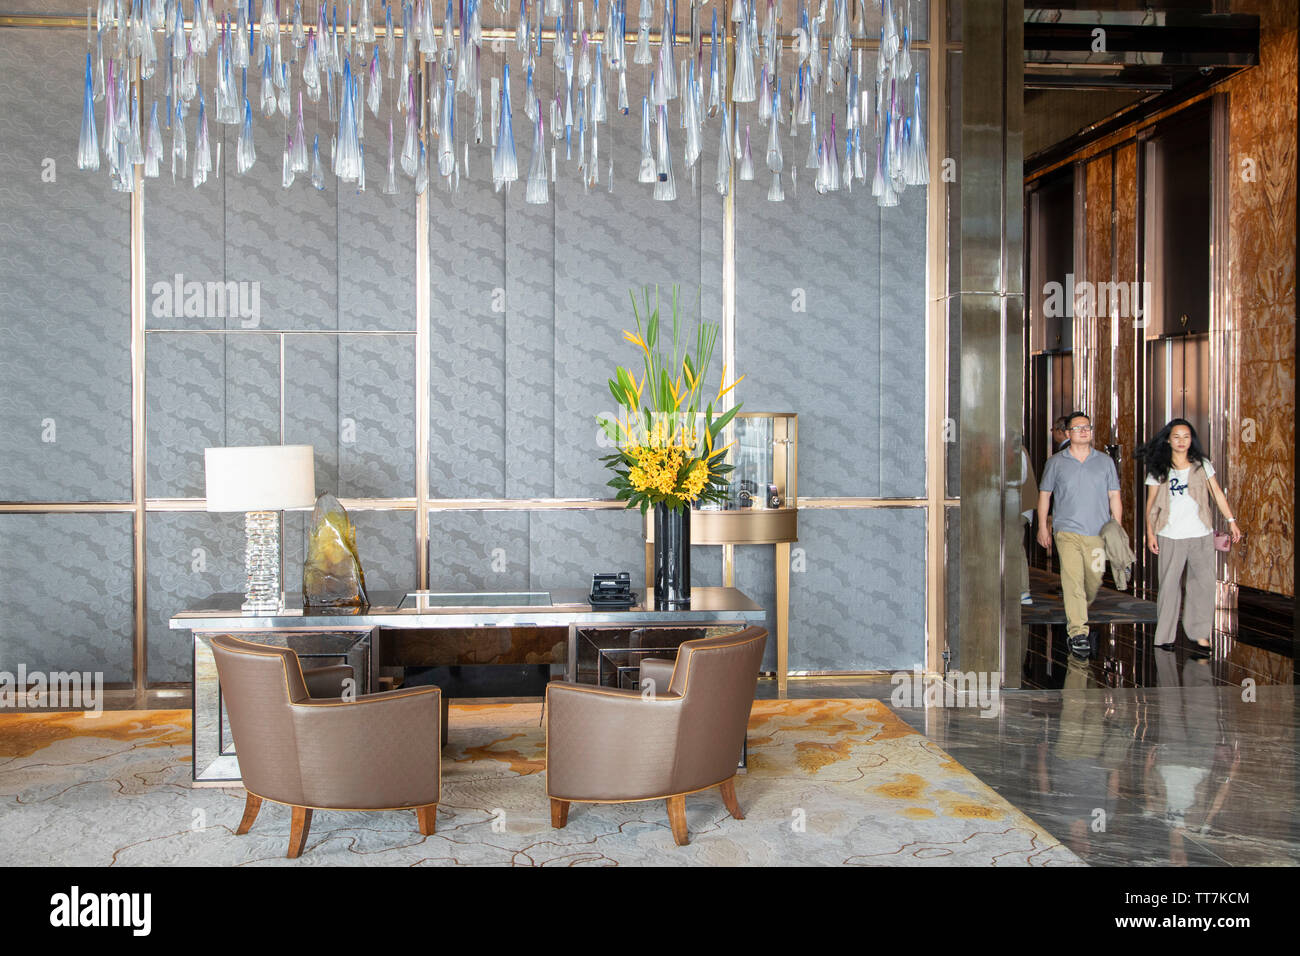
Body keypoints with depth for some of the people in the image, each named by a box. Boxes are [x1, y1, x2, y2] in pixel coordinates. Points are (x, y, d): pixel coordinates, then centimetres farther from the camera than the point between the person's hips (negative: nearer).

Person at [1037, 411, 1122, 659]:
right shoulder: (1055, 462, 5)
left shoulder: (1105, 462, 9)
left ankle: (1074, 617, 37)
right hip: (1067, 531, -2)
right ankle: (1078, 633, -17)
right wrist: (1043, 528, 8)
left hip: (1097, 533, 3)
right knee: (1072, 579, -15)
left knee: (1093, 581, 9)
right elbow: (1044, 494, 12)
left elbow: (1114, 497, 11)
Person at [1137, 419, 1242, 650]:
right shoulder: (1159, 469, 4)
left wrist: (1231, 521, 3)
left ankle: (1200, 633, 9)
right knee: (1169, 584, 1)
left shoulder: (1202, 465, 8)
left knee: (1204, 582, -1)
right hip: (1170, 536, -1)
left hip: (1201, 535, 2)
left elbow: (1217, 493, 9)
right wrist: (1150, 533, 0)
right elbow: (1151, 503, 5)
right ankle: (1164, 635, 9)